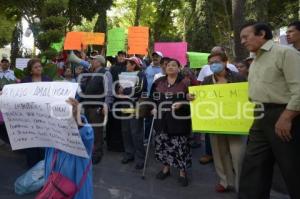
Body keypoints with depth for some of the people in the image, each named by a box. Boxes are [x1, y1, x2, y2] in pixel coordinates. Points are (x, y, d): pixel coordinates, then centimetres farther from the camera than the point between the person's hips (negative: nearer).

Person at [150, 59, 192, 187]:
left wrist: (181, 104, -23)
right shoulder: (158, 82, 9)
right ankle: (166, 168, 31)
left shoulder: (185, 82, -4)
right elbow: (152, 97, 18)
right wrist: (153, 108, 4)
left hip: (179, 120, -4)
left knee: (180, 145, 1)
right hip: (162, 119, 4)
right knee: (163, 144, 11)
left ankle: (182, 172, 19)